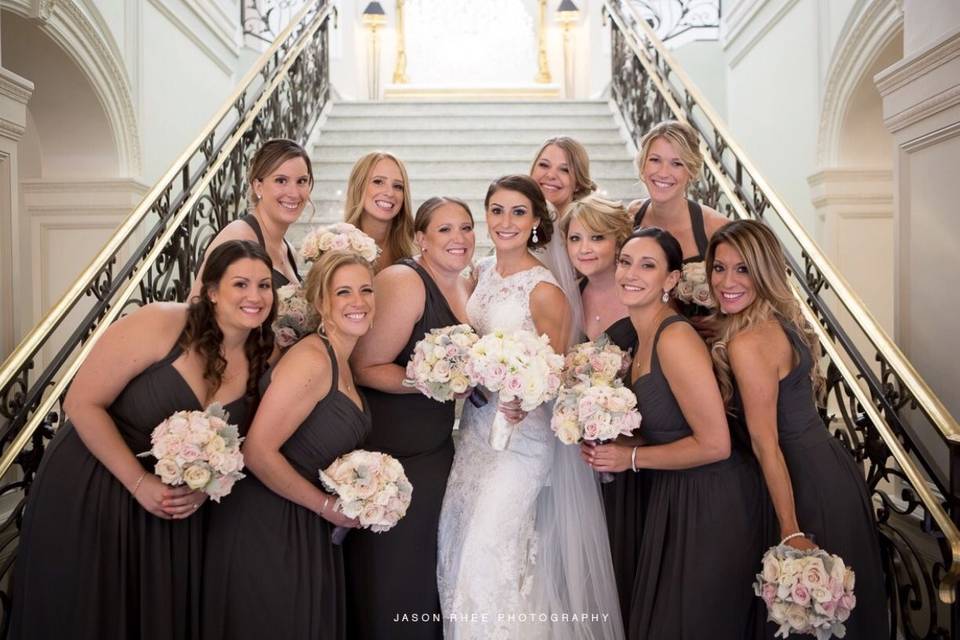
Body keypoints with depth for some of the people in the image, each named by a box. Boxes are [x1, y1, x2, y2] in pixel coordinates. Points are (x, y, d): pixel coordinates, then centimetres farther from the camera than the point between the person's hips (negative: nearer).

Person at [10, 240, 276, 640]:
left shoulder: (262, 361, -4)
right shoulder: (159, 325, -21)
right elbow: (82, 403, -19)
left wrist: (204, 488, -11)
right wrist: (140, 483, -20)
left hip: (174, 510, 4)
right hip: (89, 492, -4)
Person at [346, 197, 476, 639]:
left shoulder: (465, 287, 10)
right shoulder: (404, 283, -15)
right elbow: (365, 367, -17)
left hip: (437, 449, 8)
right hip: (388, 452, -7)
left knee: (430, 574, 15)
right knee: (388, 579, 4)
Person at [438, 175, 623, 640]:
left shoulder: (544, 291, -17)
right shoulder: (484, 271, 5)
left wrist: (520, 402, -30)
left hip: (520, 427, -7)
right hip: (477, 421, 7)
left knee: (492, 547, -4)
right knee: (457, 537, 14)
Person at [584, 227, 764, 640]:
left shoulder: (676, 338, -22)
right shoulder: (644, 336, 6)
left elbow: (714, 444, -23)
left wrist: (631, 458, -14)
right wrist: (609, 446, 1)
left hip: (711, 501, -9)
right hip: (673, 497, 9)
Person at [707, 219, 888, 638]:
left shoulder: (747, 343, -22)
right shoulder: (782, 321, 6)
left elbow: (766, 445, -21)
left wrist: (792, 532, -18)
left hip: (808, 484, -9)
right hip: (831, 466, 9)